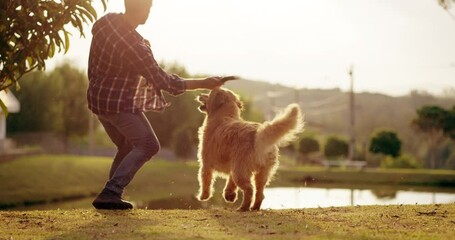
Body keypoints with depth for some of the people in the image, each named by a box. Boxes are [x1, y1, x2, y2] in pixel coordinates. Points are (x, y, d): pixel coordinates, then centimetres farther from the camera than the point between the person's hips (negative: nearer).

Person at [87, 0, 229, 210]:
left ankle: (110, 195, 13)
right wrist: (203, 83, -16)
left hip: (97, 98, 9)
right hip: (119, 103, -9)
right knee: (148, 145, -5)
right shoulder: (135, 46, -25)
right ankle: (110, 193, -14)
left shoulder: (106, 22, -3)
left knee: (127, 147, 20)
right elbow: (163, 81, -20)